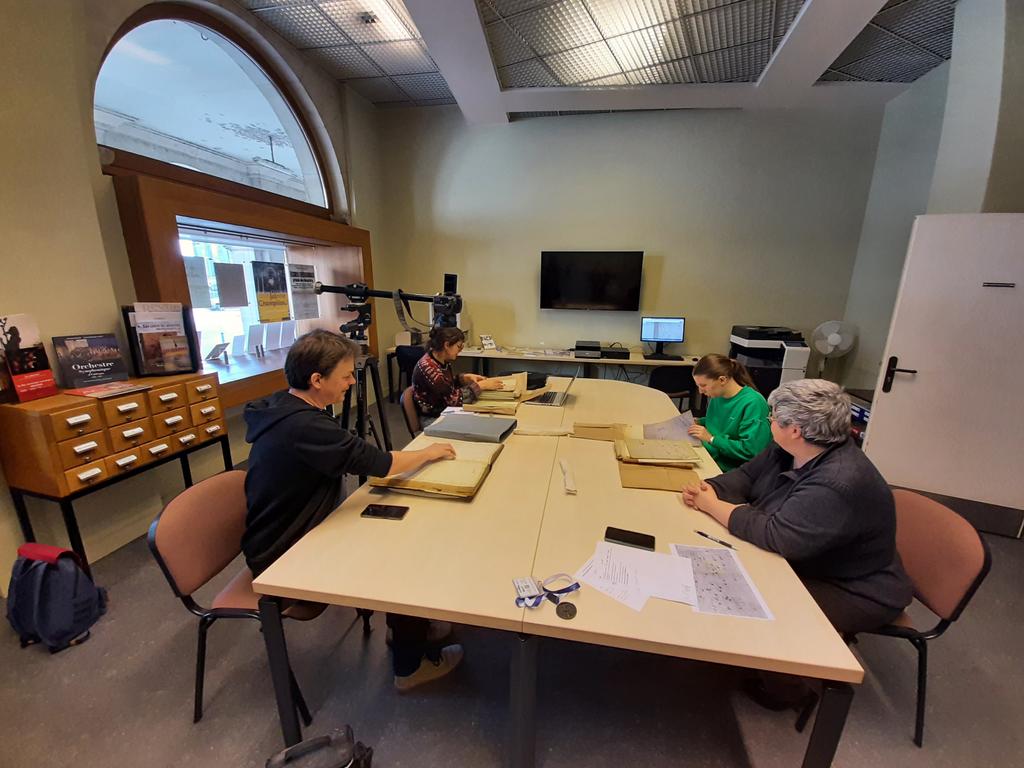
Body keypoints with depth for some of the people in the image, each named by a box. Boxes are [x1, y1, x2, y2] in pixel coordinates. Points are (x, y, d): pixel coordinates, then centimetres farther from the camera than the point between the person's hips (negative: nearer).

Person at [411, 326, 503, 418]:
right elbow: (454, 398, -26)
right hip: (433, 419, -7)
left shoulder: (444, 361, -1)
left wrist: (467, 377, 2)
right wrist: (482, 385, -20)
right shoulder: (427, 367, -26)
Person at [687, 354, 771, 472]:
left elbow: (749, 451, -21)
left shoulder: (753, 404, -19)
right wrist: (698, 422, 4)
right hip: (706, 455, 7)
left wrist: (711, 439, -19)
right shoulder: (717, 396, 3)